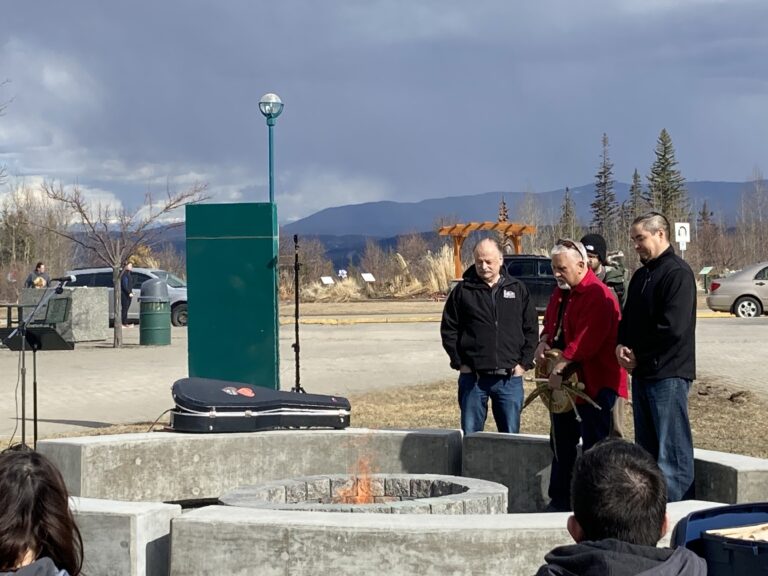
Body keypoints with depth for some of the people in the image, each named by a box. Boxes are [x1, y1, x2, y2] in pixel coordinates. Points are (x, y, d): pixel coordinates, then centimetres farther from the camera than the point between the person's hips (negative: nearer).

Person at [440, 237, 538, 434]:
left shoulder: (518, 290, 7)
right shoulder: (463, 291, 3)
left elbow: (531, 329, 8)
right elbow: (448, 330, 4)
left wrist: (524, 362, 0)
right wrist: (459, 363, -3)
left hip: (510, 377, 1)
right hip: (473, 377, -1)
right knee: (470, 435, 4)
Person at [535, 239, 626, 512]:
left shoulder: (597, 295, -18)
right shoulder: (560, 293, 12)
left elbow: (586, 340, -25)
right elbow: (551, 324, 24)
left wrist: (560, 367, -26)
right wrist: (544, 342, 1)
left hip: (594, 384, -9)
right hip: (564, 382, 9)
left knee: (594, 445, -4)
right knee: (561, 445, 15)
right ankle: (559, 501, 24)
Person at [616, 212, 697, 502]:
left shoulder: (677, 272, -11)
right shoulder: (641, 276, 17)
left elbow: (672, 327, -19)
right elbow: (628, 318, 24)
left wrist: (639, 355, -10)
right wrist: (622, 345, 2)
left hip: (668, 374, -9)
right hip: (642, 373, 9)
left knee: (672, 451, -8)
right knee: (646, 447, 14)